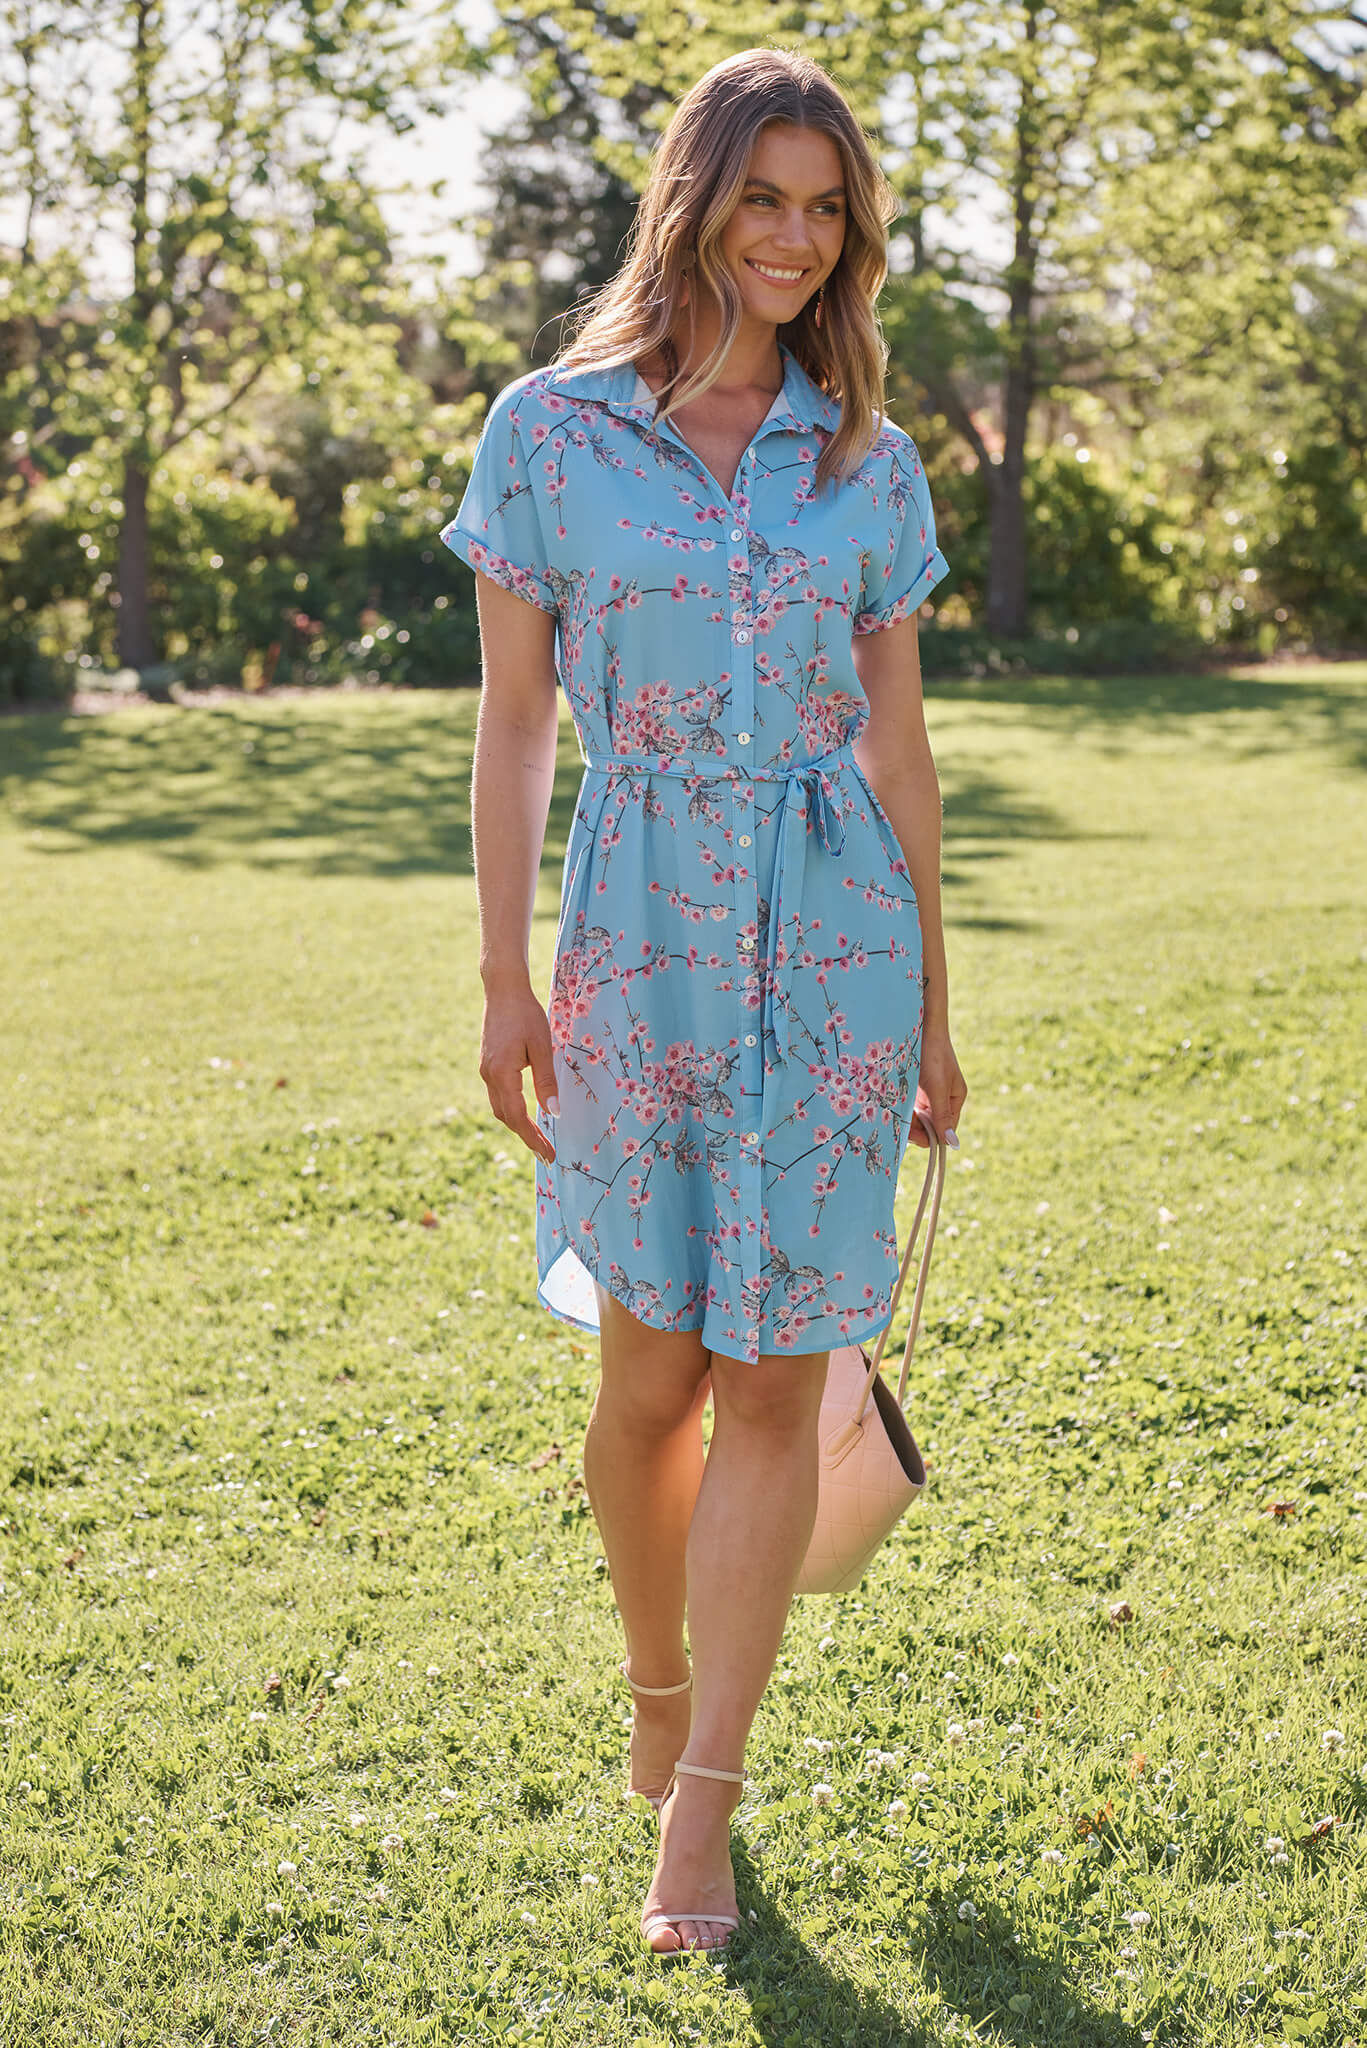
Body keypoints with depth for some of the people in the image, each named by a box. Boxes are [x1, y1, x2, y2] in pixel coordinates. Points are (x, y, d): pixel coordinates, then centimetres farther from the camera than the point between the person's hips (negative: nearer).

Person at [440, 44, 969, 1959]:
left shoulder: (869, 460, 6)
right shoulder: (551, 427, 1)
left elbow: (898, 737, 10)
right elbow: (514, 719, 2)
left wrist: (931, 1003, 10)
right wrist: (503, 977, -1)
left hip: (834, 938, 1)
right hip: (641, 935, -1)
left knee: (775, 1380, 0)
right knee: (653, 1372, 6)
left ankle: (701, 1804, 8)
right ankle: (656, 1692, 33)